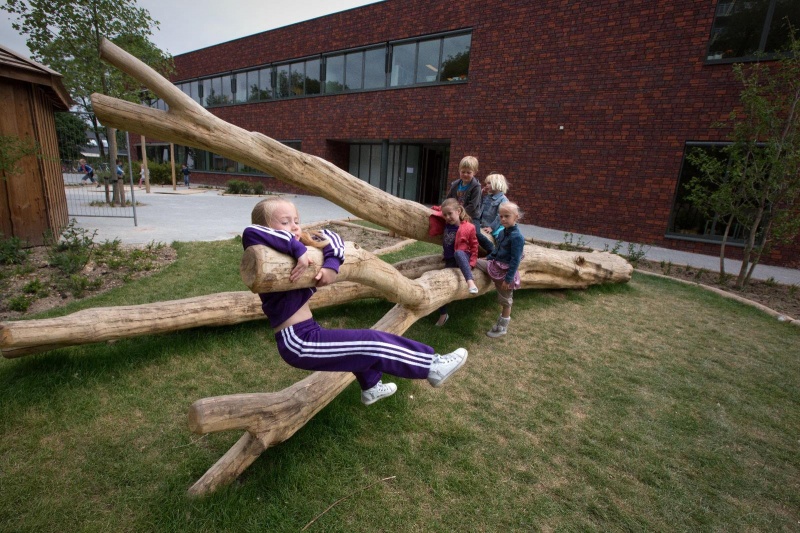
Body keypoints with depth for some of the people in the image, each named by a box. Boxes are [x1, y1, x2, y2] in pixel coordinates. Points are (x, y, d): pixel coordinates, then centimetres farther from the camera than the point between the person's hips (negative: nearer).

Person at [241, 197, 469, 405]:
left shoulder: (301, 248, 8)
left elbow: (329, 236, 5)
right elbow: (251, 233, -35)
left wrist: (332, 264, -14)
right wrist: (297, 249, -34)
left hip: (306, 334, 10)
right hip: (298, 343, -10)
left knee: (363, 344, 29)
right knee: (372, 344, -10)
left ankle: (370, 388, 51)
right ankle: (432, 366, 3)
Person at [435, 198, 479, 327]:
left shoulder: (469, 227, -11)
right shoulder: (446, 224, 2)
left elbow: (474, 246, -3)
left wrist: (471, 263, -7)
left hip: (463, 257, -5)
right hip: (450, 260, 5)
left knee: (458, 253, -40)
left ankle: (470, 281, -54)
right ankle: (443, 314, 8)